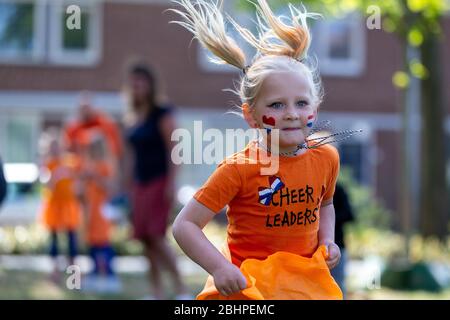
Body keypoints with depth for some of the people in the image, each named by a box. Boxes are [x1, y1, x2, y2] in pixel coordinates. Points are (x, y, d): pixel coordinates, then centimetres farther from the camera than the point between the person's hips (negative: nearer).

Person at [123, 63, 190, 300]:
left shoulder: (162, 114, -7)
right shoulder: (131, 119, 12)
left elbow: (173, 149, -11)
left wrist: (171, 182, -17)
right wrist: (129, 186, 16)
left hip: (159, 181, -7)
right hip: (140, 183, 7)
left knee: (156, 236, -15)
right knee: (145, 238, 3)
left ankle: (181, 289, -8)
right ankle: (157, 293, 8)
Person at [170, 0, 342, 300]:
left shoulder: (326, 157, -3)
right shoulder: (239, 169, -18)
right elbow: (185, 225, -17)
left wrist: (328, 240, 3)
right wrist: (219, 267, -28)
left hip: (308, 279, 4)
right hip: (248, 283, -4)